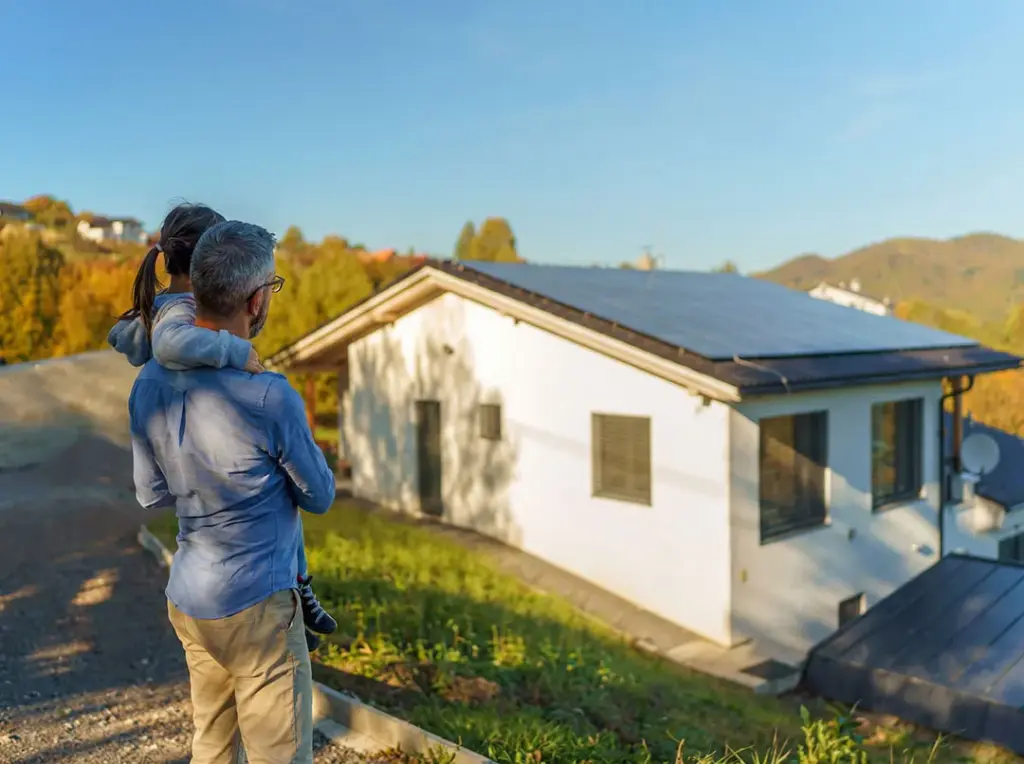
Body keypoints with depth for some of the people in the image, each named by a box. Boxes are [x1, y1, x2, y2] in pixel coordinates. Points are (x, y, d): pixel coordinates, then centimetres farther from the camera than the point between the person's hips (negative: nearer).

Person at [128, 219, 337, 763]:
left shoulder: (149, 384, -3)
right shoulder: (269, 397, -24)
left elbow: (150, 495, 9)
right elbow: (319, 496, -7)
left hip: (186, 599, 7)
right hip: (256, 605, -7)